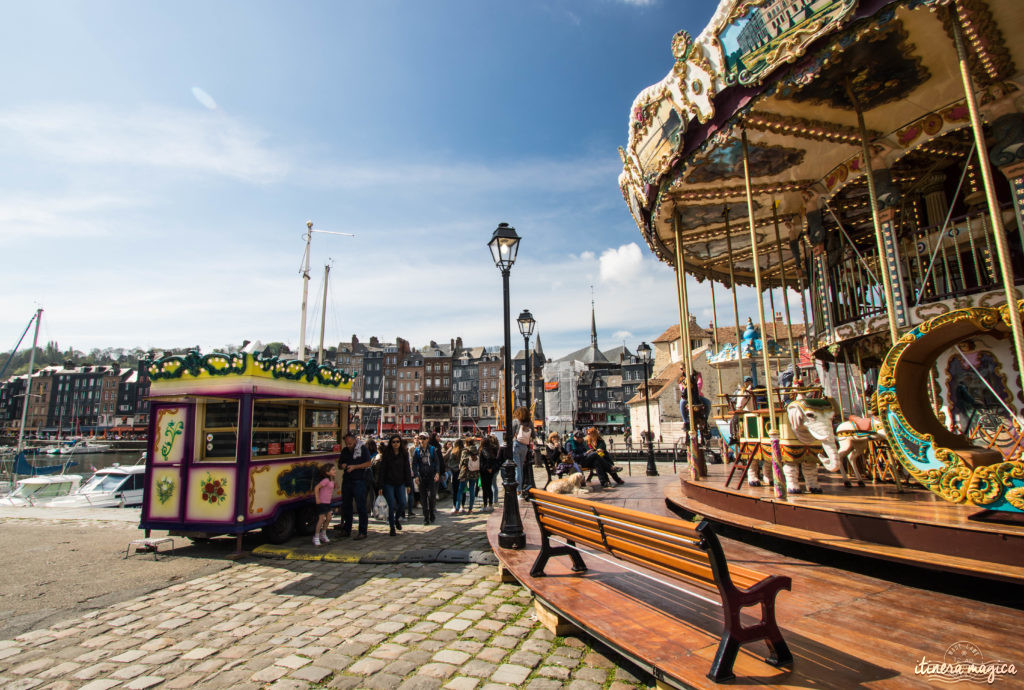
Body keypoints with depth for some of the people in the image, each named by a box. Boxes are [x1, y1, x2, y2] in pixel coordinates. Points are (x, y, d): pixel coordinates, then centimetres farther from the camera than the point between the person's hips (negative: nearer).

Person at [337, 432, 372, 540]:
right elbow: (339, 464, 21)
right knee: (346, 506, 12)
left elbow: (368, 463, -9)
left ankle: (362, 532, 1)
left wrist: (354, 467, -17)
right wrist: (342, 466, -3)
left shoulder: (363, 449, -4)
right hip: (347, 481, 6)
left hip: (359, 481, -6)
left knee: (360, 506, -4)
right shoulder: (344, 450, 13)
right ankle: (346, 530, 24)